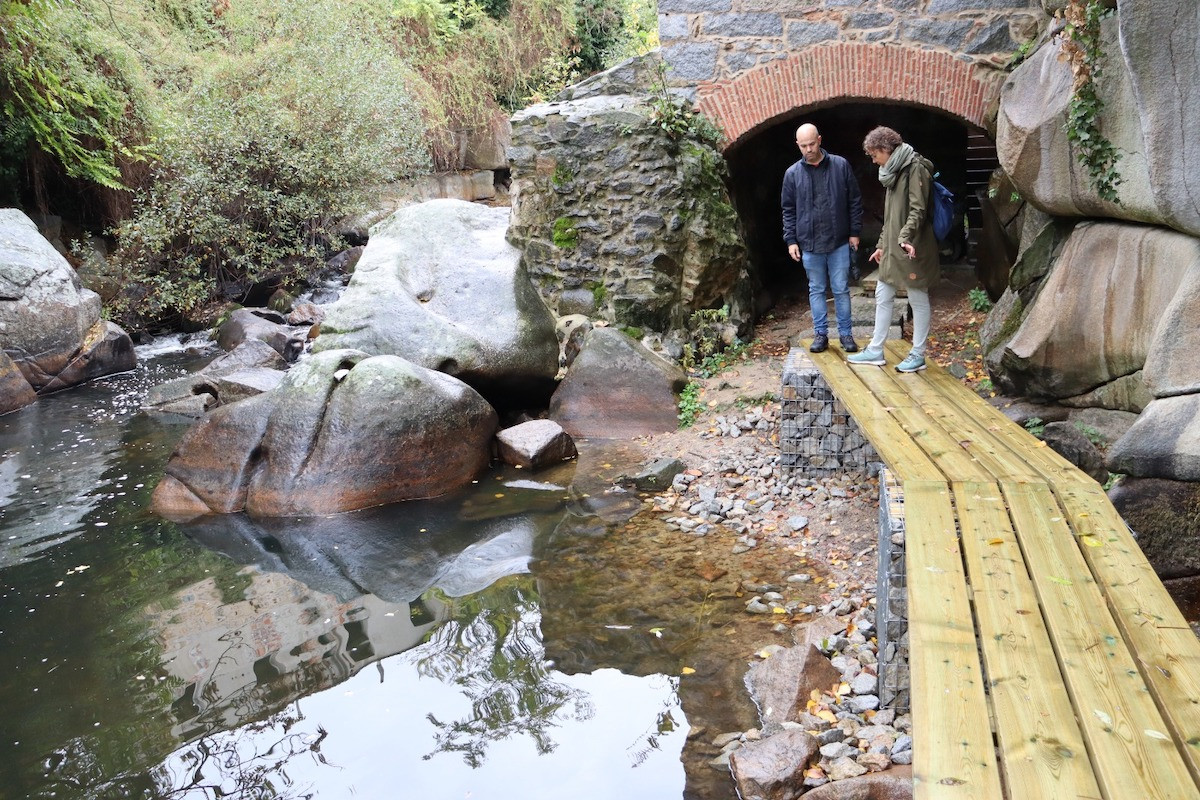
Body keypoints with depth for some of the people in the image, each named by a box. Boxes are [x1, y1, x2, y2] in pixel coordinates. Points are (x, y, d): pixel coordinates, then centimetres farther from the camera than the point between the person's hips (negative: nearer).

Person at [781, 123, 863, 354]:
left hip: (839, 242, -1)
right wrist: (791, 240, 0)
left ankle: (845, 333, 15)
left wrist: (854, 232, 0)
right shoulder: (792, 173, 2)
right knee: (816, 290, 9)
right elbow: (788, 210, 6)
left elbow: (855, 201, 3)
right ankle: (820, 333, 18)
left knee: (841, 289, 5)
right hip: (809, 244, 1)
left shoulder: (840, 165, -1)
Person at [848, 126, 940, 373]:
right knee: (883, 296, 10)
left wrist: (905, 238, -31)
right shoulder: (894, 171, 17)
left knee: (918, 300, 0)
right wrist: (882, 244, 22)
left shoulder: (915, 168, -11)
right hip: (892, 248, 9)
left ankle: (918, 355, 6)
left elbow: (918, 210, -20)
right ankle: (875, 351, 16)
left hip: (911, 248, -9)